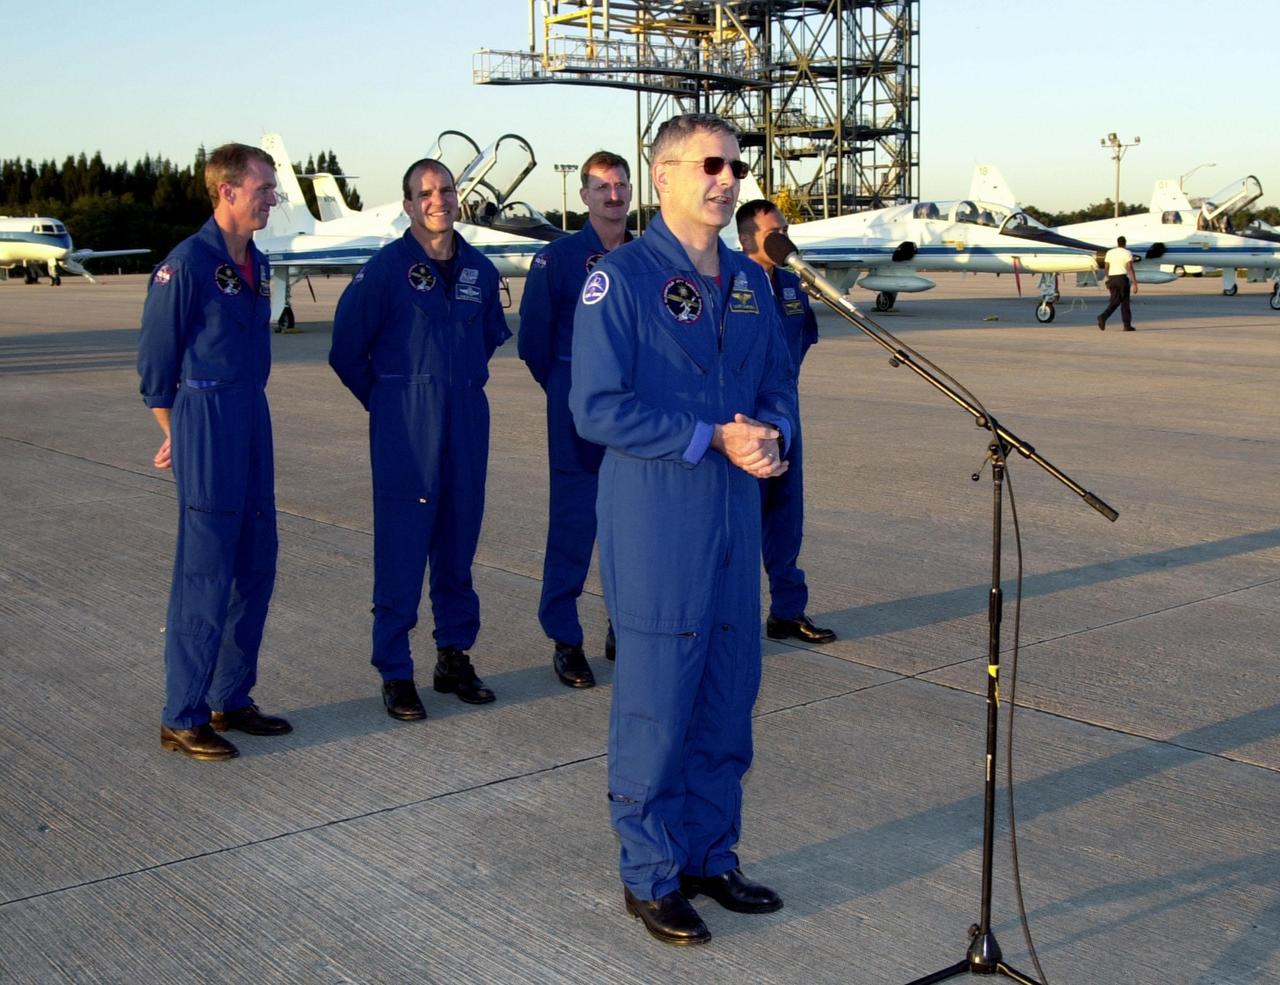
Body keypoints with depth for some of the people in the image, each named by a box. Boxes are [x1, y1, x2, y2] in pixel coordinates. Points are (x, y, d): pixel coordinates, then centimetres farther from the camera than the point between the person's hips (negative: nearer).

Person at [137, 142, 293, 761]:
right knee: (205, 578, -4)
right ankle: (182, 720, 6)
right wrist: (178, 435, 2)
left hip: (253, 420, 8)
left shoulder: (256, 265, 12)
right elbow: (155, 361, -7)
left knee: (255, 571, 12)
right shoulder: (186, 265, -12)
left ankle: (230, 701, 24)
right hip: (206, 418, -8)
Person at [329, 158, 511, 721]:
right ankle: (395, 673, 6)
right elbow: (347, 350, -1)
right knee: (402, 551, -3)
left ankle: (455, 658, 23)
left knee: (458, 546, 11)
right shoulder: (385, 268, -6)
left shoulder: (480, 270, 9)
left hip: (467, 423, 5)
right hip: (406, 430, -5)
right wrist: (387, 401, 5)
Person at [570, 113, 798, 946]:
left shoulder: (750, 282, 12)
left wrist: (774, 435, -6)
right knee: (656, 706, 1)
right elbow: (597, 408, -16)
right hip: (655, 526, -6)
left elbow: (780, 384, 17)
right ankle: (650, 876, 16)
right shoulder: (620, 278, -9)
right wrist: (714, 439, -19)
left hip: (736, 520, 7)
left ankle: (711, 855, 29)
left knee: (729, 700, 13)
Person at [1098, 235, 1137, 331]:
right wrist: (1135, 283, -14)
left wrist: (1108, 280, 24)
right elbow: (1130, 269, -13)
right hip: (1122, 278, -4)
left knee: (1115, 302, 6)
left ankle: (1103, 317, -20)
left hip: (1112, 278, 4)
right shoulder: (1127, 253, -5)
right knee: (1125, 302, 6)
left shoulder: (1109, 252, 10)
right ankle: (1127, 325, 8)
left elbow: (1106, 268, 12)